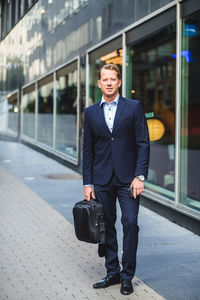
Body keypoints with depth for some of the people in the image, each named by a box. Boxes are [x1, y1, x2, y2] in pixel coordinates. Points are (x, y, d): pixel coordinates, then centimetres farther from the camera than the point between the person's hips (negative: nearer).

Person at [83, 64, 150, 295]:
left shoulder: (134, 107, 1)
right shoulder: (91, 112, 8)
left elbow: (143, 144, -2)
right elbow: (87, 150, 10)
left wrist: (139, 176, -11)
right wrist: (87, 183, 5)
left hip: (127, 178, -3)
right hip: (102, 180, 3)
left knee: (130, 222, -9)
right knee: (106, 226, 8)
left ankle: (127, 276, 4)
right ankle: (112, 272, 21)